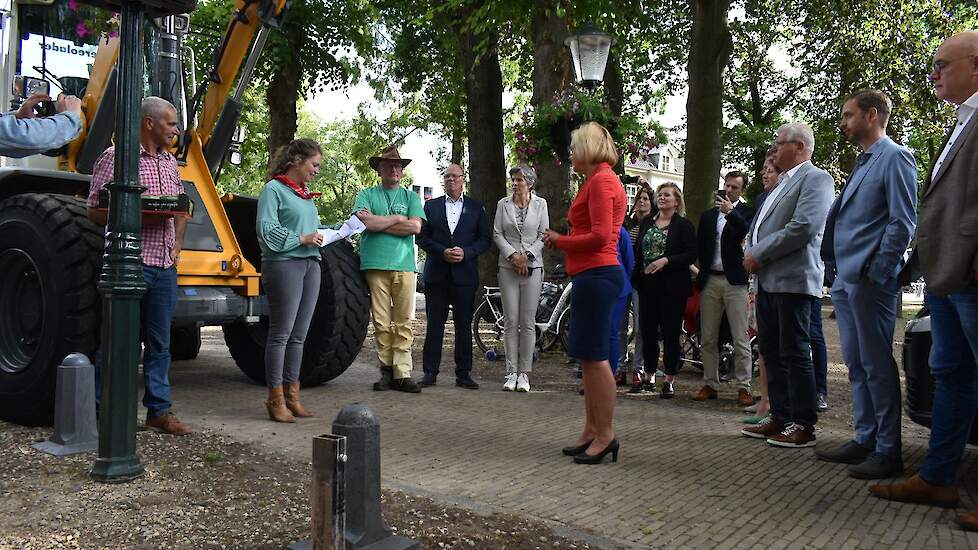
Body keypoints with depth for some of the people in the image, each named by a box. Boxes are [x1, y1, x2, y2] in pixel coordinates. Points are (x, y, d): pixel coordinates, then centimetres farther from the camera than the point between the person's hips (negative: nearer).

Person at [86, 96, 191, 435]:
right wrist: (136, 216, -19)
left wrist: (176, 246, 10)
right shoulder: (115, 157, -4)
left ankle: (159, 411, 16)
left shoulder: (170, 163, 17)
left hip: (164, 268, 6)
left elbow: (181, 210, 24)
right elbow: (95, 211, -7)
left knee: (159, 344, 9)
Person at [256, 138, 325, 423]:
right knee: (281, 334, -3)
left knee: (298, 336, 10)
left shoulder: (305, 195, 19)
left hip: (311, 265, 8)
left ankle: (292, 395, 17)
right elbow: (266, 229, -12)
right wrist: (301, 239, -15)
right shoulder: (273, 190, -4)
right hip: (284, 264, -8)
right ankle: (276, 399, 3)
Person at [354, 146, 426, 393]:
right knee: (381, 322, -1)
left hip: (404, 265, 1)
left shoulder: (410, 197, 16)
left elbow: (415, 227, -1)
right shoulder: (367, 195, 13)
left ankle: (402, 373, -2)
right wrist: (397, 219, -1)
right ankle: (386, 370, 6)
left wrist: (378, 222, -2)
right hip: (376, 265, -1)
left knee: (403, 322, -3)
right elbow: (364, 222, -7)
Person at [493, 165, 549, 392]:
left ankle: (524, 372, 4)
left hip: (532, 266, -1)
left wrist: (527, 256, -9)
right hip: (508, 266, 1)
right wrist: (512, 255, -9)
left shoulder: (540, 203, 5)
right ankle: (511, 371, 4)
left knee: (528, 322, -1)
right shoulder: (503, 204, 7)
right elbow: (497, 234, 4)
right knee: (511, 321, -1)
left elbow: (543, 234, 3)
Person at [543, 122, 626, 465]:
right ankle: (592, 431, 20)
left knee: (594, 356, -7)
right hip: (593, 274, 11)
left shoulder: (601, 181, -11)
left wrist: (559, 241, -6)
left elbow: (600, 236, -18)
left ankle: (606, 435, -1)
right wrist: (561, 241, 6)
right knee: (589, 356, 13)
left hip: (596, 275, -11)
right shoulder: (600, 180, 20)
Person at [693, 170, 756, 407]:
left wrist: (731, 212, -21)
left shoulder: (747, 212, 3)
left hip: (735, 281, -5)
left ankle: (744, 387, 0)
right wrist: (702, 273, 8)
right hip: (710, 281, 5)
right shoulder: (708, 215, 16)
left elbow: (749, 234, -15)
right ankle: (710, 385, 17)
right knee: (708, 339, 8)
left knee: (741, 339, -5)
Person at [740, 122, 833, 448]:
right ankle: (780, 418, 21)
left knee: (795, 355, -5)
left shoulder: (815, 178, -6)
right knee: (772, 354, 12)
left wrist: (759, 254, -12)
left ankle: (803, 426, 2)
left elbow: (802, 227, -18)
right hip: (768, 281, 9)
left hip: (793, 281, -9)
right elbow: (760, 228, 26)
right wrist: (751, 255, 6)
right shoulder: (783, 184, 24)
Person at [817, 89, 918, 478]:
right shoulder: (862, 164, 22)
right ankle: (865, 440, 20)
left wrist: (876, 273, -18)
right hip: (845, 281, 9)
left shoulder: (894, 158, -6)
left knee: (876, 366, -5)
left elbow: (903, 221, -14)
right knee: (856, 365, 12)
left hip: (870, 282, -9)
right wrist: (836, 271, 15)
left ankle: (887, 451, 2)